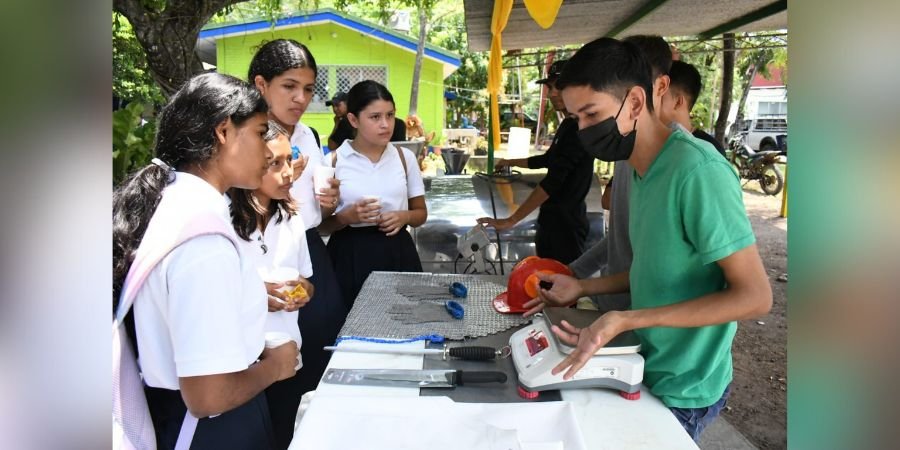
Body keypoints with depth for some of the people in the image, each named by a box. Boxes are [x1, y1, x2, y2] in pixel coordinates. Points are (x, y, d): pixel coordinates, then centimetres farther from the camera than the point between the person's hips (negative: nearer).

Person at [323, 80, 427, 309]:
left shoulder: (404, 157, 5)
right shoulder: (334, 162, -4)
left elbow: (421, 213, 12)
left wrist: (404, 217, -9)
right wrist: (347, 217, -18)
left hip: (397, 252, 3)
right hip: (351, 256, -2)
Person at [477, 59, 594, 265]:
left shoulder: (579, 128, -17)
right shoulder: (566, 125, 13)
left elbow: (553, 181, -24)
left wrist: (512, 220, -25)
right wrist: (512, 162, 38)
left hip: (565, 224, -10)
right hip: (551, 220, 10)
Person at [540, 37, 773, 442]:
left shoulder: (697, 170, -25)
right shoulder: (640, 170, 2)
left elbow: (754, 296, -24)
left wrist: (627, 320, -30)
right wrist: (582, 287, 4)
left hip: (683, 390, -8)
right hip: (649, 368, 8)